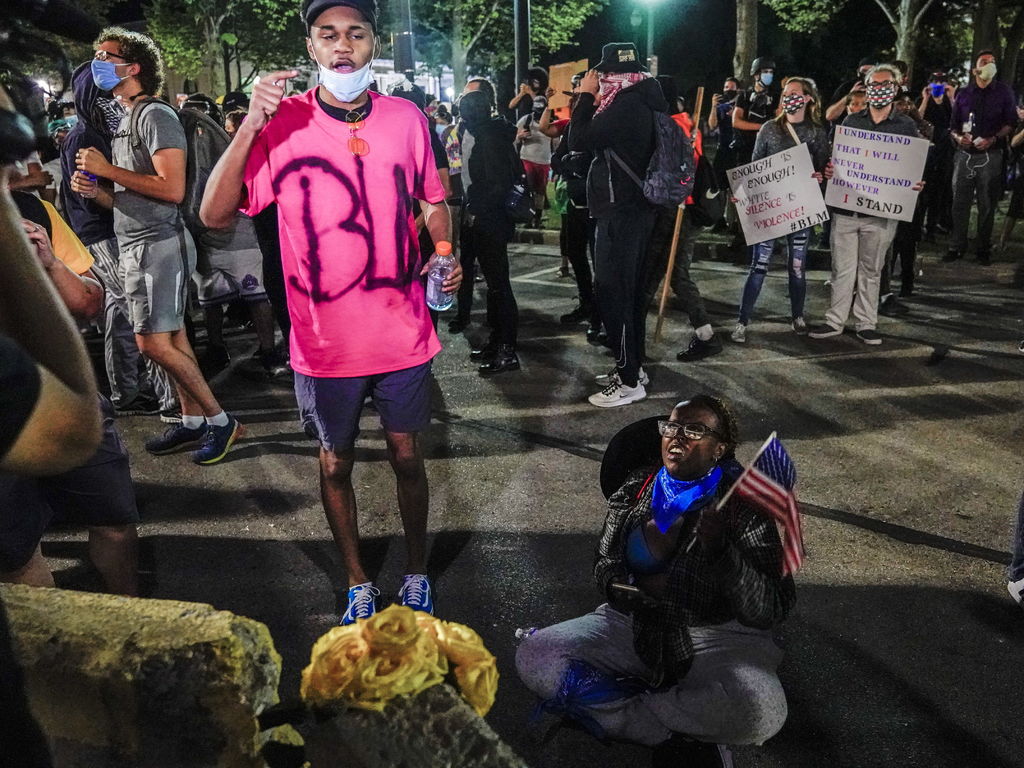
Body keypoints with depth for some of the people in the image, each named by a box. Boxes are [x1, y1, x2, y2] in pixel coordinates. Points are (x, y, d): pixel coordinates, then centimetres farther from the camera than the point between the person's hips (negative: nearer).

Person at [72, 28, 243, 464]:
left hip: (158, 244, -9)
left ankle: (220, 420, -1)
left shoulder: (156, 116, -9)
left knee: (153, 342, -11)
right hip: (135, 246, 9)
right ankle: (193, 422, 17)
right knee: (172, 338, 10)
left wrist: (108, 169, -14)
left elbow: (172, 189, -21)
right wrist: (95, 190, 4)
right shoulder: (123, 122, 20)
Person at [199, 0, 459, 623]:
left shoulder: (407, 118, -2)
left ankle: (417, 573, 38)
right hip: (325, 341, -1)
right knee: (336, 464, 14)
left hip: (403, 332, 1)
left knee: (407, 457, 15)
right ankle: (359, 584, 37)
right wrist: (251, 124, -24)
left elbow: (434, 202, 12)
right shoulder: (283, 122, -8)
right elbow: (215, 214, -15)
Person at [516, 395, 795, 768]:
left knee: (761, 711, -34)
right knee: (532, 656, -16)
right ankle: (683, 738, -12)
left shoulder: (743, 505, -9)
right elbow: (604, 567, 9)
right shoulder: (635, 489, 1)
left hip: (717, 638, -3)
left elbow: (769, 611, -14)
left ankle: (610, 708, -13)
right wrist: (641, 587, -14)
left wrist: (722, 548, -30)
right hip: (631, 626, 4)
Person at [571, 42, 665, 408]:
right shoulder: (641, 102, 13)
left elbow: (578, 140, -18)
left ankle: (629, 381, -3)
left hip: (620, 211, -10)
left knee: (613, 293, -7)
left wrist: (585, 95, -7)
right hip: (635, 208, 10)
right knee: (630, 289, 16)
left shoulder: (625, 105, -18)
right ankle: (632, 364, 27)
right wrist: (596, 102, 12)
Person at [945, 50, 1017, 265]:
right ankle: (957, 247, 8)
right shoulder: (964, 94, 12)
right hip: (965, 153, 2)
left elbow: (1010, 123, 2)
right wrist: (958, 137, -9)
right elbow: (954, 123, 12)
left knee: (987, 205, 2)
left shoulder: (1004, 92, 6)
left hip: (990, 155, -2)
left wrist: (992, 139, -15)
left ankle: (983, 249, 9)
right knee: (960, 201, 0)